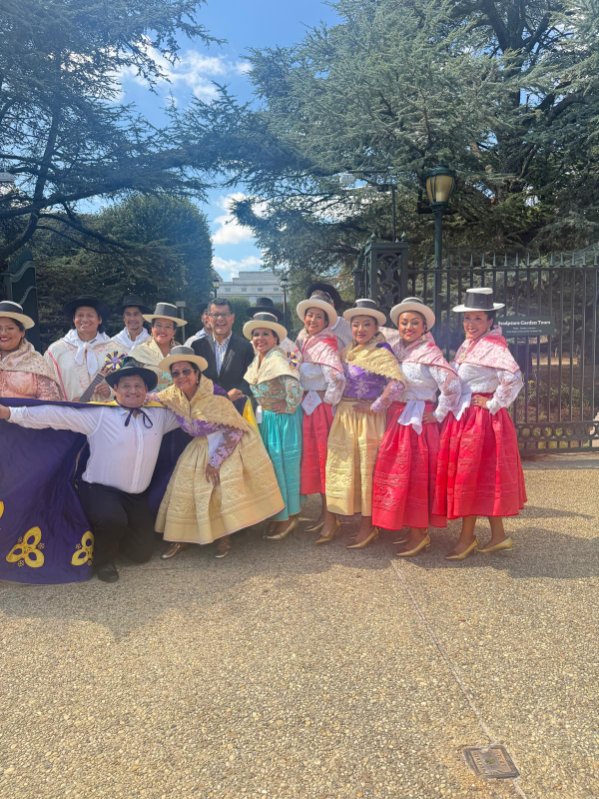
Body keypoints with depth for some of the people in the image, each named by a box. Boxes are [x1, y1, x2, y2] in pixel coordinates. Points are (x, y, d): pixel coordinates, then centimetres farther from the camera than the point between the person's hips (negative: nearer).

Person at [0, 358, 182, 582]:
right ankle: (103, 559, 0)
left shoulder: (159, 415, 4)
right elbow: (59, 415, -13)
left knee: (142, 553, 7)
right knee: (113, 519, -37)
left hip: (137, 497, 5)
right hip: (99, 490, -5)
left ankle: (110, 536, 41)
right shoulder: (99, 414, -8)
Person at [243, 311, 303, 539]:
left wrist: (290, 406, -23)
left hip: (282, 420, -9)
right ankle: (279, 513, 31)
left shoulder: (277, 358, -20)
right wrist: (261, 408, 10)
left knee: (282, 465, 1)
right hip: (264, 419, 9)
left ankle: (288, 516, 15)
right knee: (270, 464, 16)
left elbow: (293, 383, -35)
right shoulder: (257, 360, 8)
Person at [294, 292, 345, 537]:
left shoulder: (324, 346, -16)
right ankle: (325, 512, 27)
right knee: (313, 458, 14)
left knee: (322, 458, -1)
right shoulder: (305, 342, 10)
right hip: (307, 407, 8)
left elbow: (337, 379, -29)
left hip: (320, 408, -8)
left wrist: (328, 401, -17)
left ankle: (329, 516, 11)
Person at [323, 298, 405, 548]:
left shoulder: (380, 353, -13)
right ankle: (332, 521, 22)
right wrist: (338, 405, 7)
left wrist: (376, 407, -20)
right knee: (339, 466, 10)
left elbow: (397, 383, -27)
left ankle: (367, 525, 18)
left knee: (366, 469, 3)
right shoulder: (347, 351, 9)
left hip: (367, 419, -7)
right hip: (344, 417, 7)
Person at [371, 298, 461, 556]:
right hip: (397, 420, 7)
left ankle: (421, 534, 10)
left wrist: (438, 415, -13)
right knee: (397, 473, 10)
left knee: (414, 475, -3)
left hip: (418, 421, -7)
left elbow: (452, 386, -19)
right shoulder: (397, 350, 10)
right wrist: (389, 408, 5)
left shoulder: (429, 353, -11)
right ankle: (413, 529, 23)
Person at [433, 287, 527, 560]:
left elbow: (513, 379, -28)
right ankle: (498, 535, 23)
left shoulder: (493, 347, -15)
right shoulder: (468, 346, 12)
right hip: (463, 418, 9)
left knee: (471, 476, -1)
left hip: (481, 420, -9)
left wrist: (494, 404, -19)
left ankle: (467, 538, 12)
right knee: (483, 478, 13)